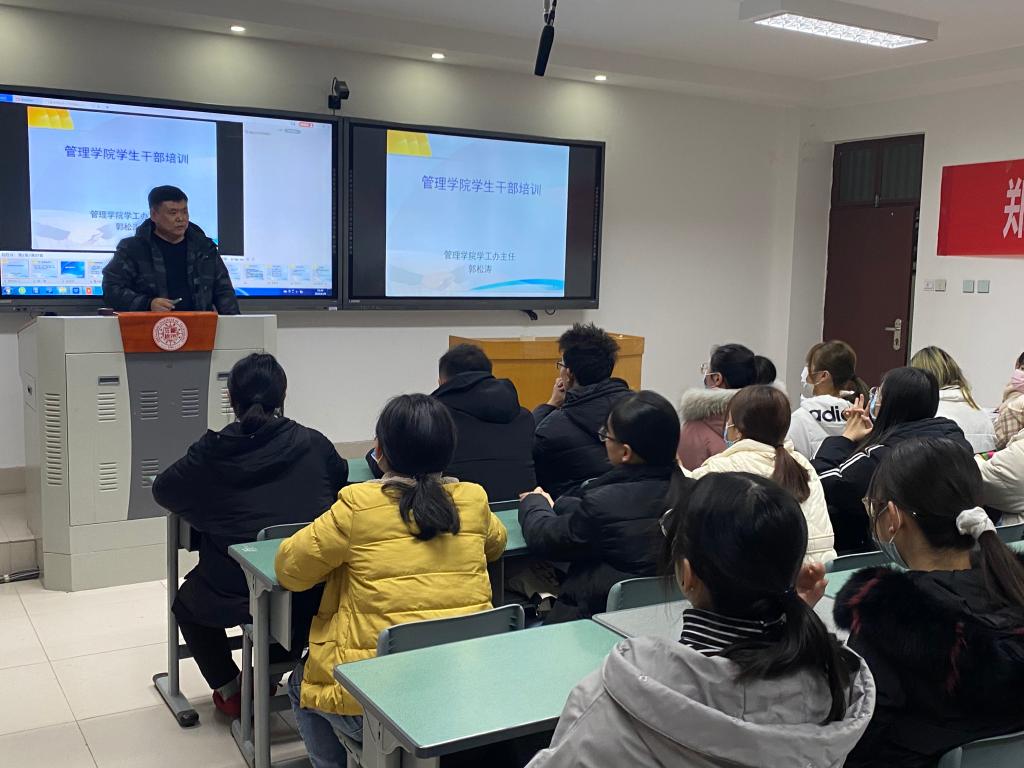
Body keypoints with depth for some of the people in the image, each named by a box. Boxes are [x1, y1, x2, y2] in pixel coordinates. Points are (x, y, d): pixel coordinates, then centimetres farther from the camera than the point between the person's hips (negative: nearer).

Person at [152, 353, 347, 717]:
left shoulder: (211, 453, -7)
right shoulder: (313, 444, -3)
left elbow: (162, 490, 8)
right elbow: (344, 481, 14)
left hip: (234, 596, -2)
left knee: (186, 600, 31)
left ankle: (230, 690, 29)